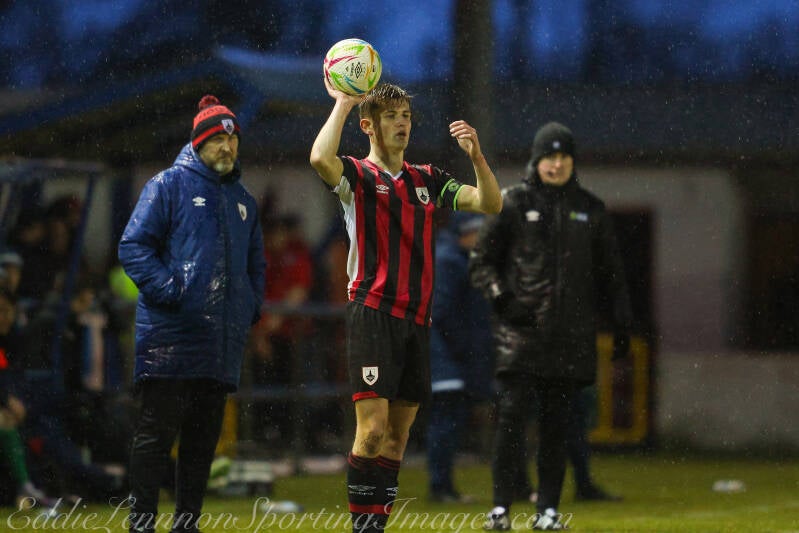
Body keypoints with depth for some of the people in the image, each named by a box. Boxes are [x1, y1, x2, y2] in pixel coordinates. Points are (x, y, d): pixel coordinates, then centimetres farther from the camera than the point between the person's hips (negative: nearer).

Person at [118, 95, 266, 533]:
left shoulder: (242, 200, 20)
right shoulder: (169, 186, 0)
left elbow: (255, 263, 30)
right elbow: (133, 247, -7)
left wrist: (251, 307, 14)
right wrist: (169, 291, -17)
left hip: (224, 340, 6)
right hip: (171, 335, -6)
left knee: (203, 439, 8)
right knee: (157, 432, -8)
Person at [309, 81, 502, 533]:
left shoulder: (428, 181, 15)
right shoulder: (358, 176, 0)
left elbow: (491, 204, 9)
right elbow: (320, 159, -22)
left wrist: (476, 155, -6)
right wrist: (343, 104, -14)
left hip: (417, 318, 6)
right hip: (373, 313, -6)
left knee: (397, 436, 6)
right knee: (373, 429, -13)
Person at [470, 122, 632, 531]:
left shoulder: (590, 210, 14)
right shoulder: (514, 203, 5)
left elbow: (610, 271, 20)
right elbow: (481, 260, 7)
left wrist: (621, 321, 13)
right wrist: (499, 296, -10)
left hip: (572, 335, 3)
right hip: (521, 329, -3)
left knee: (557, 426, 3)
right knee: (511, 416, -11)